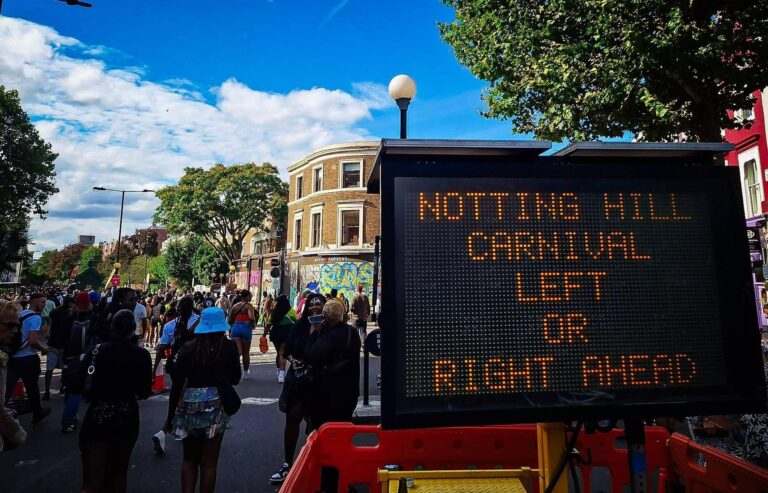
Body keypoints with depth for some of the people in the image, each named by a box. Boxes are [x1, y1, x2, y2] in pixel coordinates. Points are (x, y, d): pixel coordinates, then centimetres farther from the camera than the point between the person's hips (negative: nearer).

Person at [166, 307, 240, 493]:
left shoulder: (188, 348, -5)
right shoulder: (229, 347, -7)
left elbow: (177, 384, -3)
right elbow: (235, 379, 3)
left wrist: (170, 415, 6)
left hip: (189, 407, 2)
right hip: (216, 407, -1)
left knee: (189, 458, 21)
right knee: (208, 462, 10)